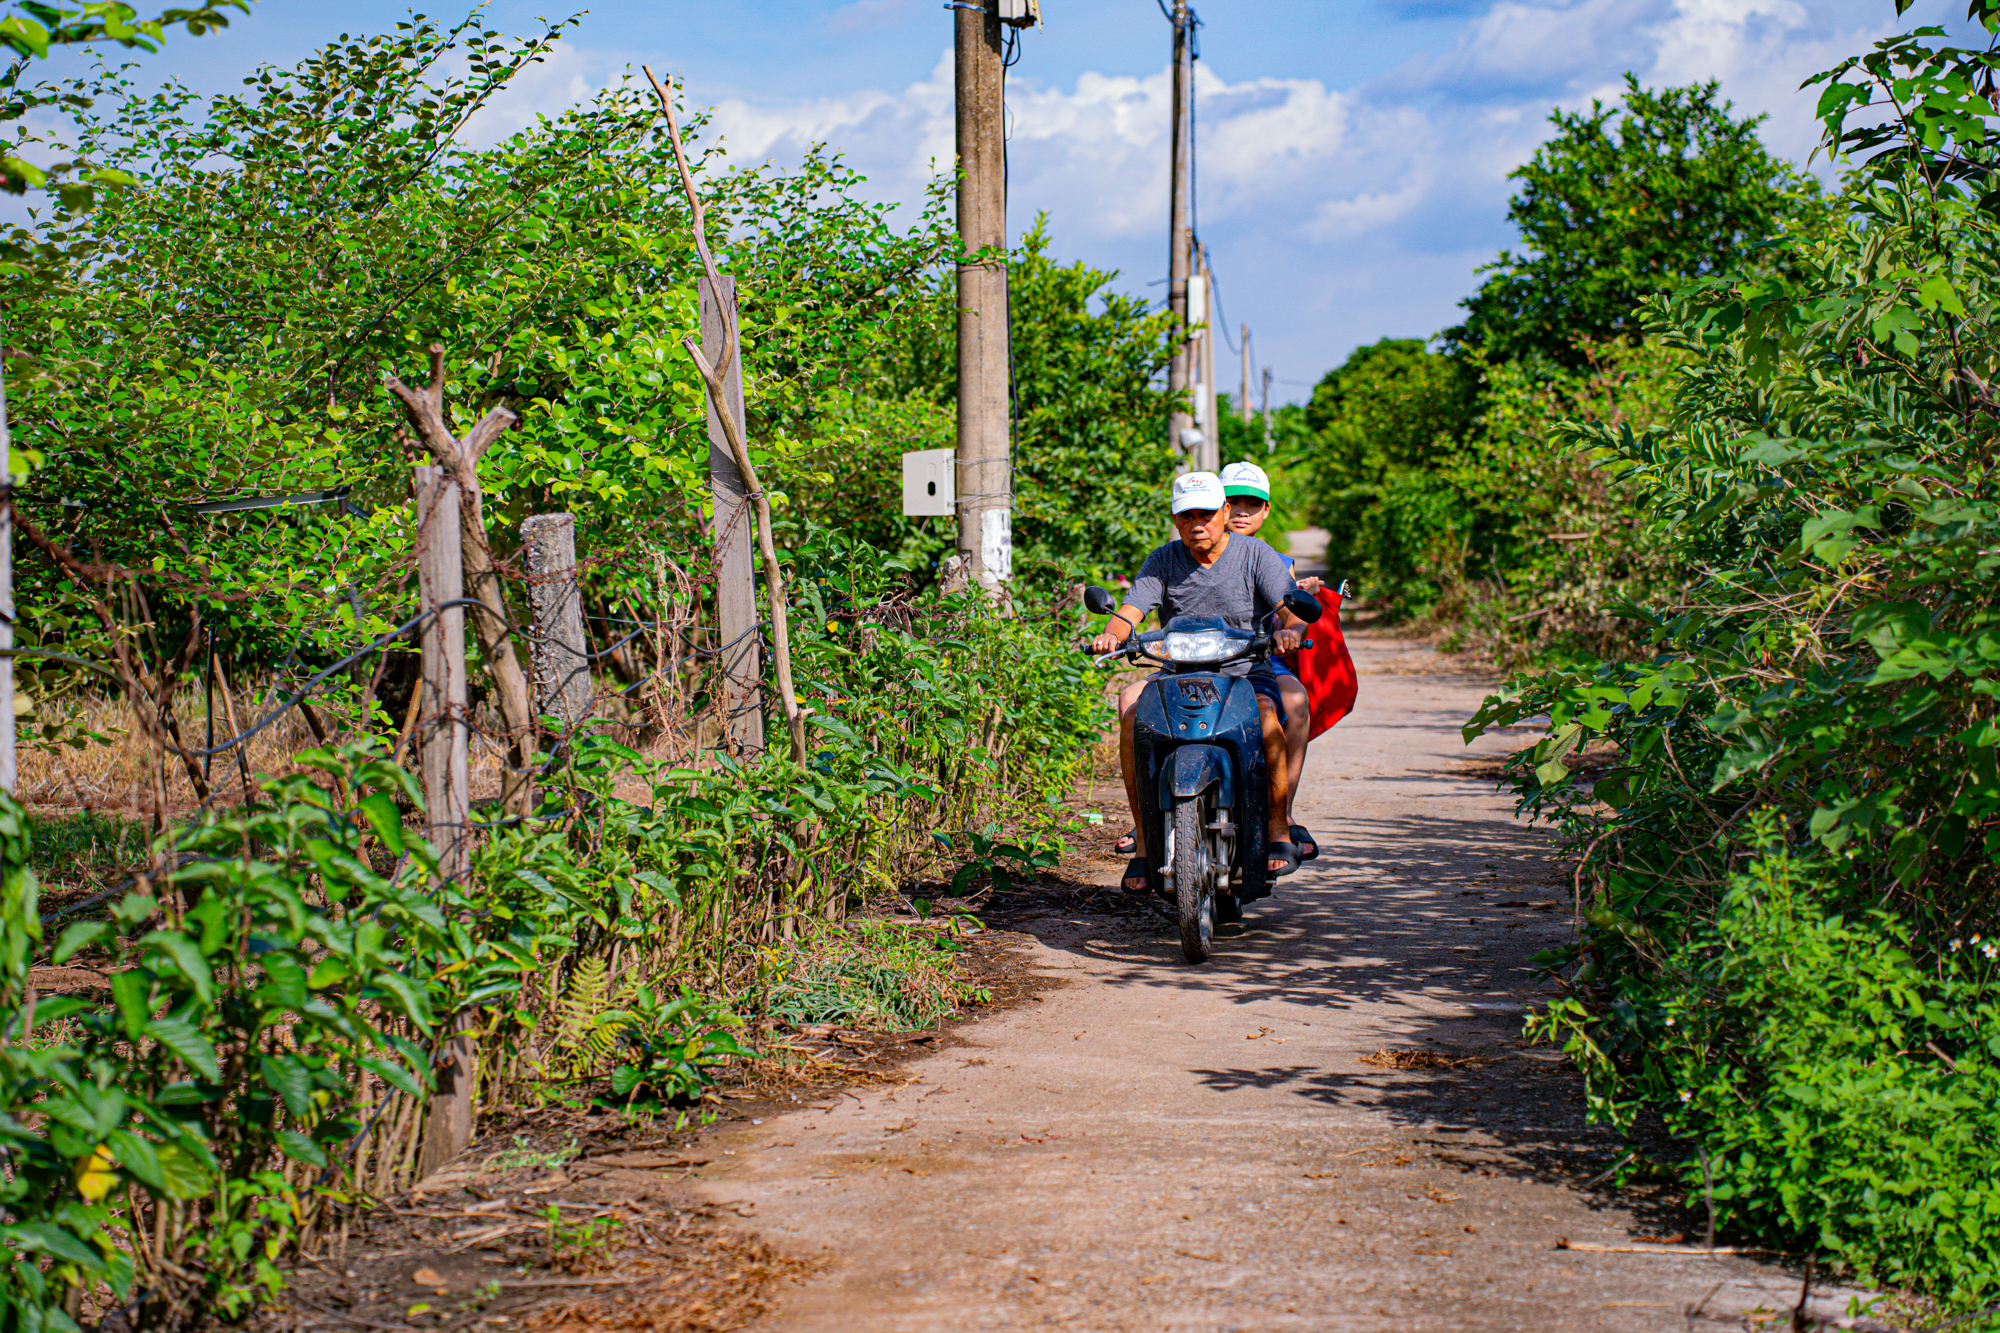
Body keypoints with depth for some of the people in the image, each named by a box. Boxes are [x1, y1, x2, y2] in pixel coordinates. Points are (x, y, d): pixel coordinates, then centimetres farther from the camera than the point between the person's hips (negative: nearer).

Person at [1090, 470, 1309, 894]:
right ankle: (1143, 840, -24)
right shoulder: (1163, 561, 7)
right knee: (1132, 703, -28)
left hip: (1246, 674, -2)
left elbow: (1294, 608, -10)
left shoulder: (1256, 555, 1)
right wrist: (1111, 633, -29)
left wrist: (1290, 629, -35)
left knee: (1265, 715, -36)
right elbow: (1130, 609, -5)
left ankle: (1279, 832, -20)